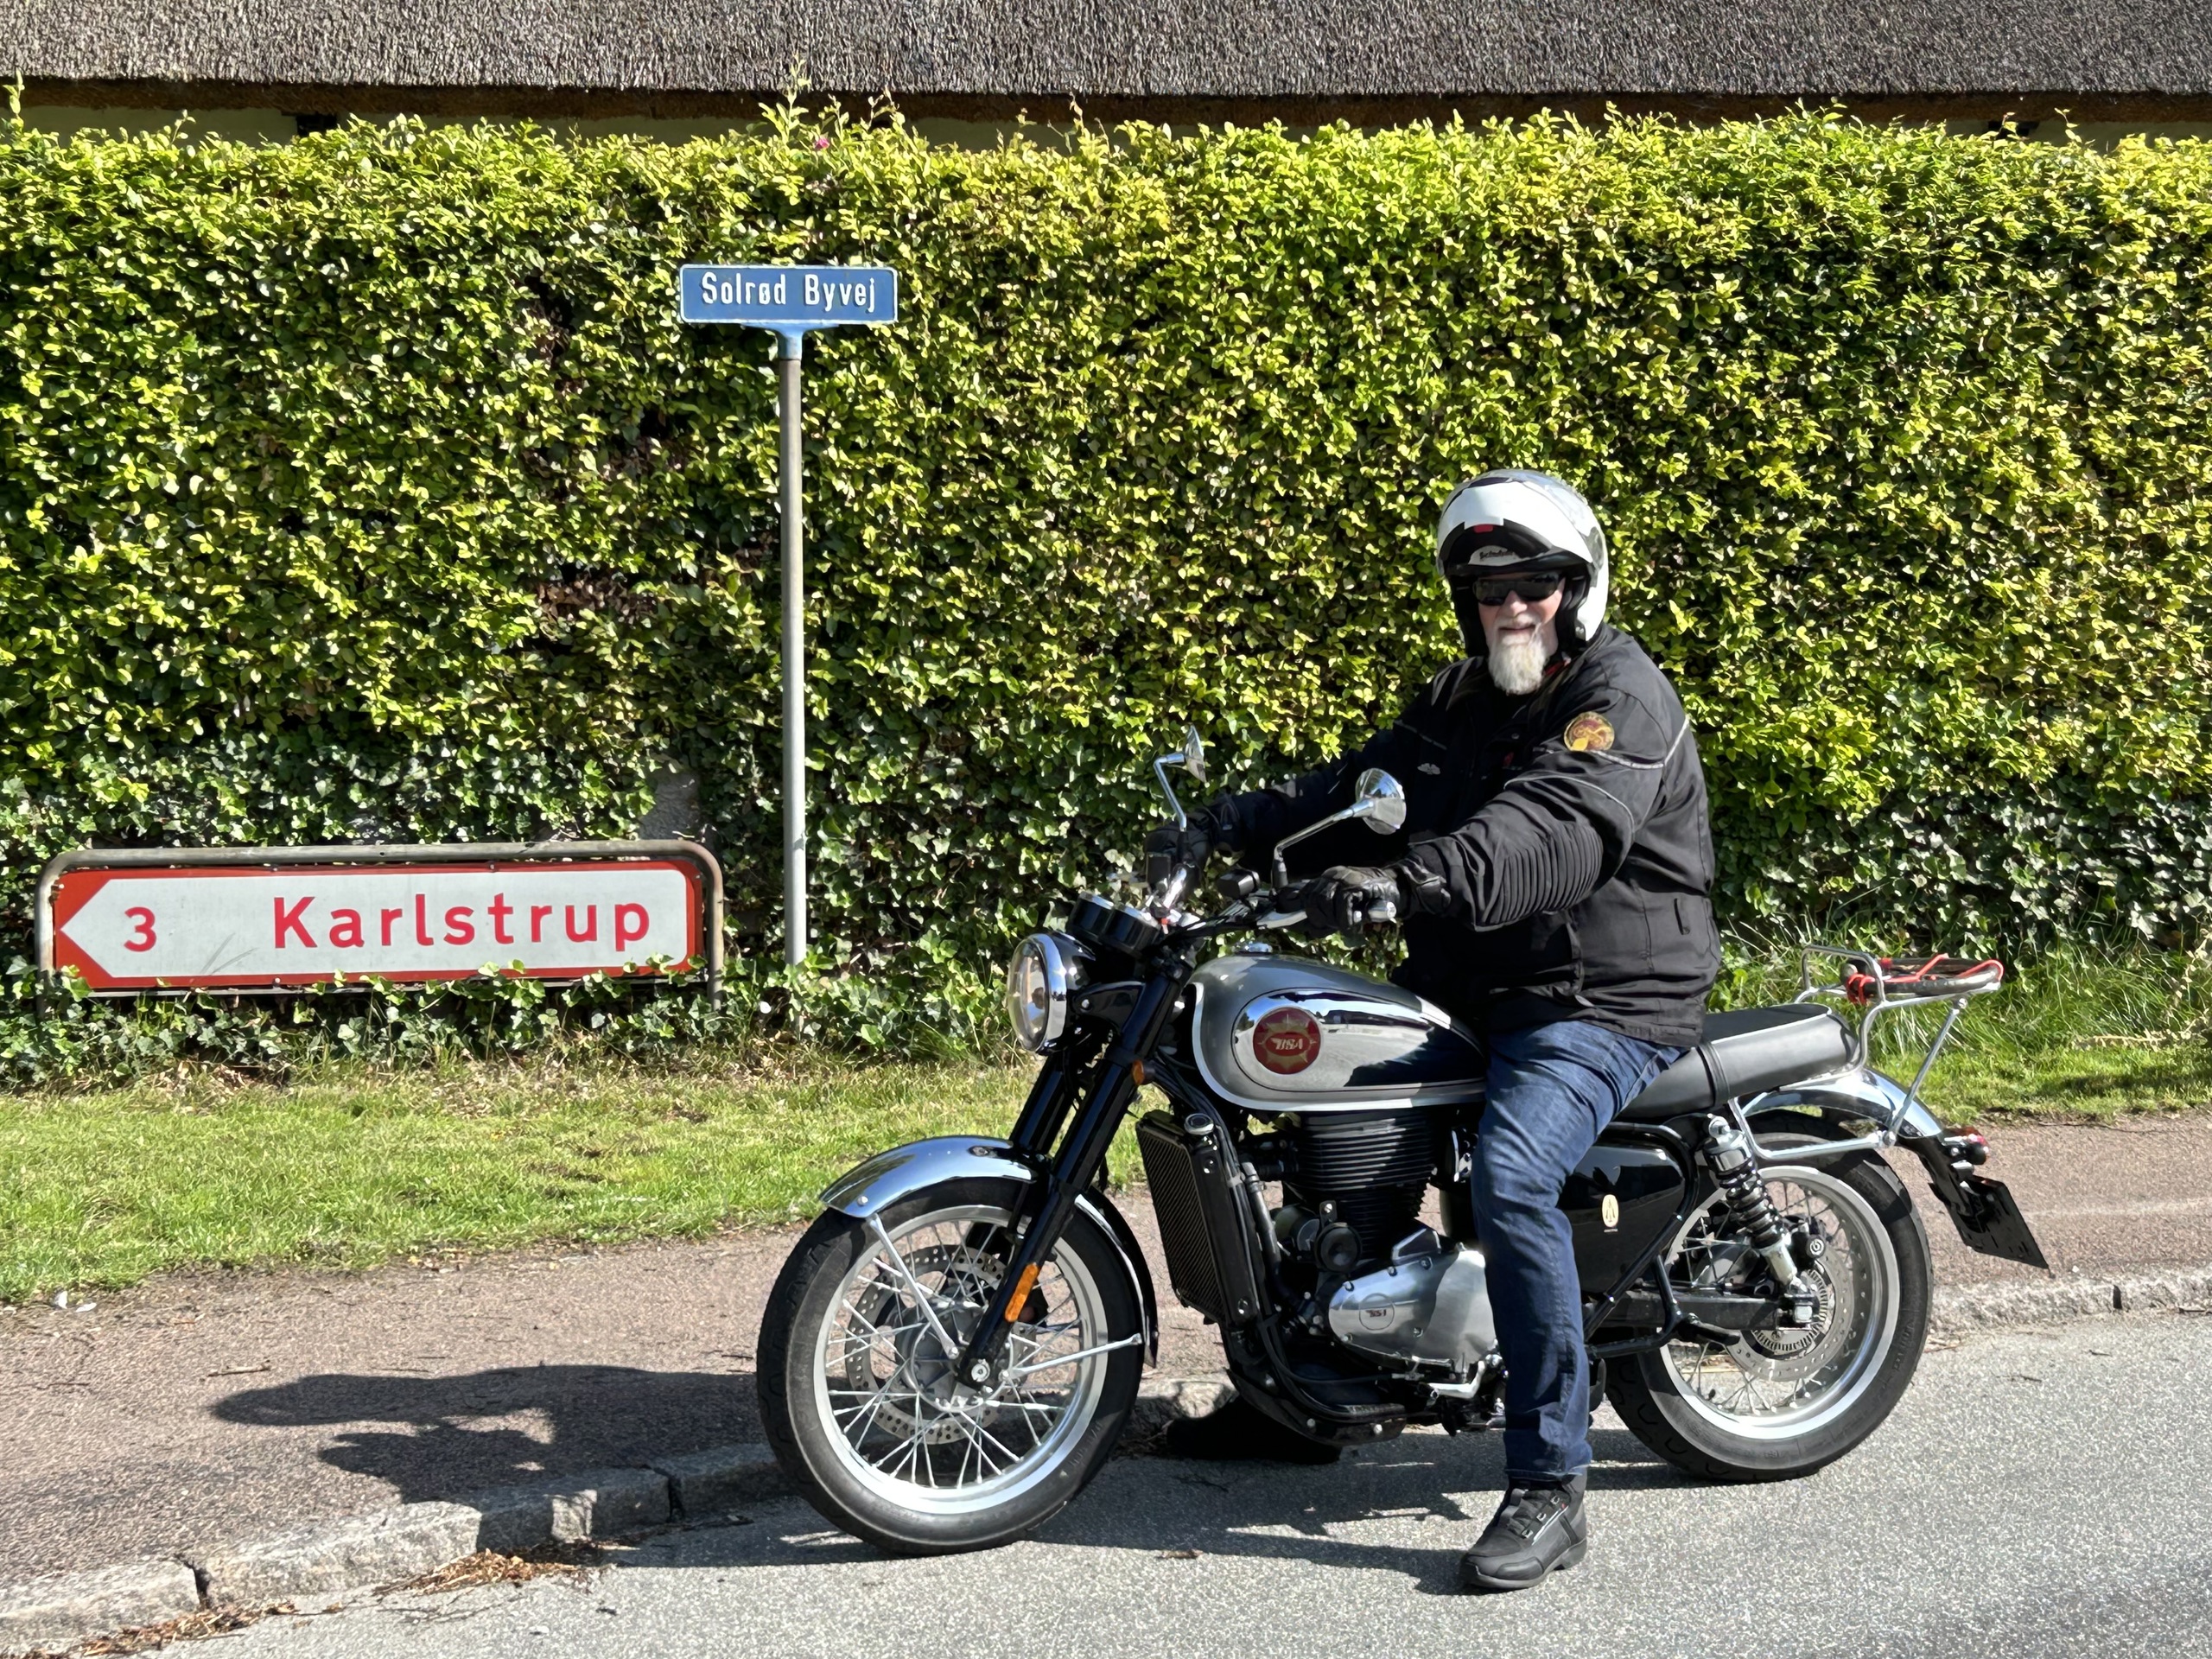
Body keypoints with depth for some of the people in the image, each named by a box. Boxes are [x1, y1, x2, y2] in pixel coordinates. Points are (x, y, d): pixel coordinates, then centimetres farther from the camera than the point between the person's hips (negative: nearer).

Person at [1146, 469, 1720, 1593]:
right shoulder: (1466, 698, 15)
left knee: (1509, 1174, -32)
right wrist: (1233, 824, -12)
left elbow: (1555, 831, -31)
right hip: (1470, 991, 10)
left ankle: (1550, 1490, -27)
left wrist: (1410, 877, -47)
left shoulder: (1619, 696, -13)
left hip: (1604, 1003, -9)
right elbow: (1369, 783, 6)